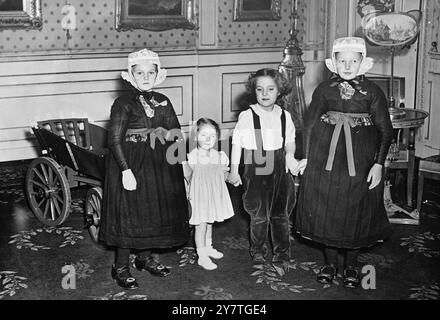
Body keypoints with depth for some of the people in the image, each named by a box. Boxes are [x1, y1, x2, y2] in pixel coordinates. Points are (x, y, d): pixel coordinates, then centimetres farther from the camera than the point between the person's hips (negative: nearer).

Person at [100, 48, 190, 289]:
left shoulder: (163, 102, 7)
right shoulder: (123, 104, -11)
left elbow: (177, 135, 10)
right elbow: (115, 140, -15)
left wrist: (169, 134, -10)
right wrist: (126, 170, -21)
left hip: (159, 165, 6)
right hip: (131, 164, -6)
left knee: (156, 210, 14)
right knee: (128, 213, -1)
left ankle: (144, 256, 33)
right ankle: (120, 267, 13)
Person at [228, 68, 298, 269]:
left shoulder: (284, 116, 4)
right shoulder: (247, 116, -6)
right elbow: (237, 143, -1)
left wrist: (290, 155, -6)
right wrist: (234, 170, -2)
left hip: (281, 172, 3)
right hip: (256, 173, -3)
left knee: (281, 215, 9)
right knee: (259, 216, 4)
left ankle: (281, 256, 22)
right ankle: (258, 252, 24)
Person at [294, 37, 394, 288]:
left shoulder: (373, 91, -5)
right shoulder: (324, 89, 0)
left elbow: (385, 130, -2)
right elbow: (310, 124, 7)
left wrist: (378, 164, -8)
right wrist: (307, 157, 6)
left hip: (360, 159, -1)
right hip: (325, 158, 2)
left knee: (357, 210, 7)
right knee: (325, 209, 8)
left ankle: (352, 264, 27)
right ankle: (331, 262, 26)